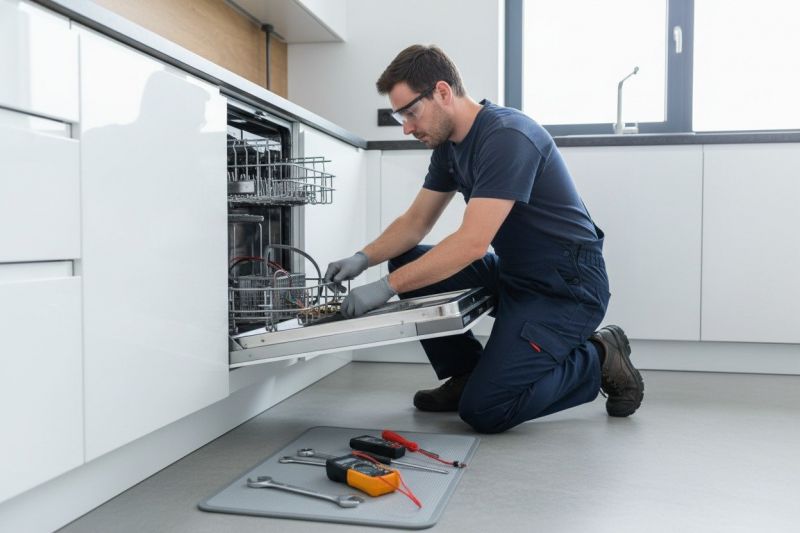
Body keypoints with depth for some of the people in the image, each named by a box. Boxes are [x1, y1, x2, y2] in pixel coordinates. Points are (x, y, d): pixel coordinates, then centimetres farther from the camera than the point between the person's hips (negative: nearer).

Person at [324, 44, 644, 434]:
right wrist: (364, 258, -5)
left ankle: (597, 360, 4)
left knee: (484, 410, -17)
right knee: (407, 264, 2)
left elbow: (472, 243, -30)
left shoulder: (507, 136, -24)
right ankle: (466, 375, 12)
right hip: (512, 274, 9)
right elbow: (415, 222, 12)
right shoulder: (449, 145, 5)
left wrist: (386, 288, -27)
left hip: (566, 288, -9)